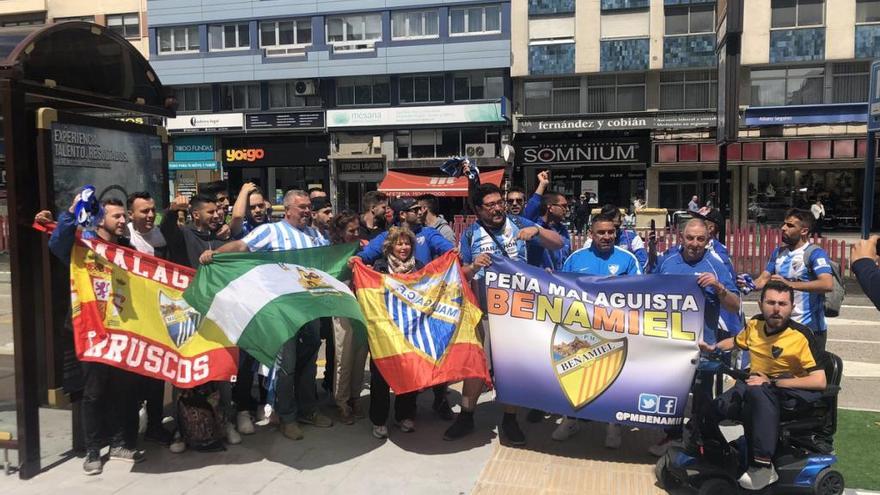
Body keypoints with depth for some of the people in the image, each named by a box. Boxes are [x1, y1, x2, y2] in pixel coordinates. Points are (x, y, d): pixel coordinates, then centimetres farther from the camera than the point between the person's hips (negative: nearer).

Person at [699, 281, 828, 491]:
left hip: (790, 389, -5)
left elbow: (819, 381, -23)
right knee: (716, 407, -21)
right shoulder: (755, 324, 1)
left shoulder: (801, 336, -17)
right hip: (756, 383, 6)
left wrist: (771, 382, -25)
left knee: (757, 393, -40)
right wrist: (713, 347, 5)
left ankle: (763, 466, -36)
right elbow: (736, 341, 26)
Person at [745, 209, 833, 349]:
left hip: (810, 329, -6)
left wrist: (789, 284, -35)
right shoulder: (778, 252, 10)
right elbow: (763, 279, 8)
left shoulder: (815, 253, -12)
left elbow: (827, 284, -28)